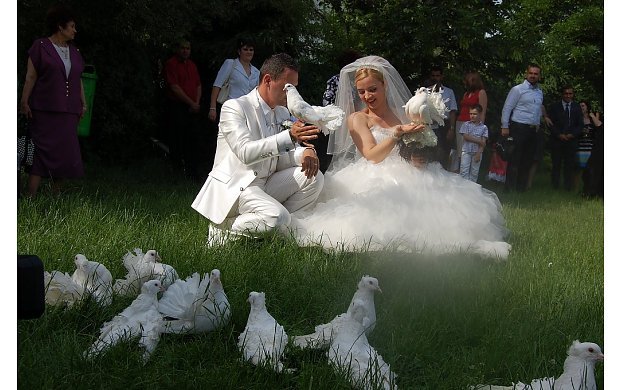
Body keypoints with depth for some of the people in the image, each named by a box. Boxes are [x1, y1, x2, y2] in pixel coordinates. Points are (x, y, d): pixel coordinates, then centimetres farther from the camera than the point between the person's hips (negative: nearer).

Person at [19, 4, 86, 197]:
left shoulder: (74, 52, 17)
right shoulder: (40, 47, 0)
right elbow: (30, 77, -4)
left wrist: (83, 104, 14)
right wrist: (24, 102, -10)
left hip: (69, 112, 6)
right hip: (44, 111, -6)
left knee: (65, 153, 3)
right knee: (44, 151, -10)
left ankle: (56, 194, 11)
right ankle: (31, 195, -9)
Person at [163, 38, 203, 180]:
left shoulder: (192, 65, 18)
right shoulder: (171, 64, -5)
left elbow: (198, 85, 18)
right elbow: (175, 87, -11)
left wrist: (197, 103, 2)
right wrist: (191, 103, -10)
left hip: (193, 108, 6)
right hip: (178, 107, -6)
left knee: (193, 140, 3)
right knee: (177, 140, -3)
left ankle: (193, 171, 6)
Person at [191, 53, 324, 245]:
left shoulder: (283, 113, 13)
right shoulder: (234, 107, -10)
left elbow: (282, 158, 11)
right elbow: (245, 153, -25)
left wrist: (304, 153, -14)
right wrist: (289, 136, -34)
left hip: (266, 186, 8)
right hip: (234, 188, -8)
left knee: (313, 176, -8)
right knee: (278, 216, -31)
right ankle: (223, 232, -9)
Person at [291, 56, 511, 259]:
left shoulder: (403, 114, 17)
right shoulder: (357, 119, 10)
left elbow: (420, 159, 17)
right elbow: (372, 155, -6)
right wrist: (398, 133, -17)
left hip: (408, 178, 3)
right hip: (375, 181, -3)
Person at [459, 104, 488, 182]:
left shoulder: (483, 127, 1)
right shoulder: (466, 124, 1)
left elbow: (483, 142, -4)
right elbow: (466, 137, -10)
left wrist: (478, 154, -13)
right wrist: (479, 140, -13)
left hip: (477, 152, 1)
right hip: (466, 151, -1)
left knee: (474, 172, 7)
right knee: (464, 171, -5)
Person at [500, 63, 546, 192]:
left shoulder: (540, 92, 15)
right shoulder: (518, 89, -3)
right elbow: (507, 108, -5)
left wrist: (538, 124, 13)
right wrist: (505, 127, -10)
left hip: (533, 130, 6)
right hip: (519, 128, -6)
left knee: (528, 160, 8)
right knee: (515, 160, -6)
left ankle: (521, 187, 16)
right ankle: (509, 188, -3)